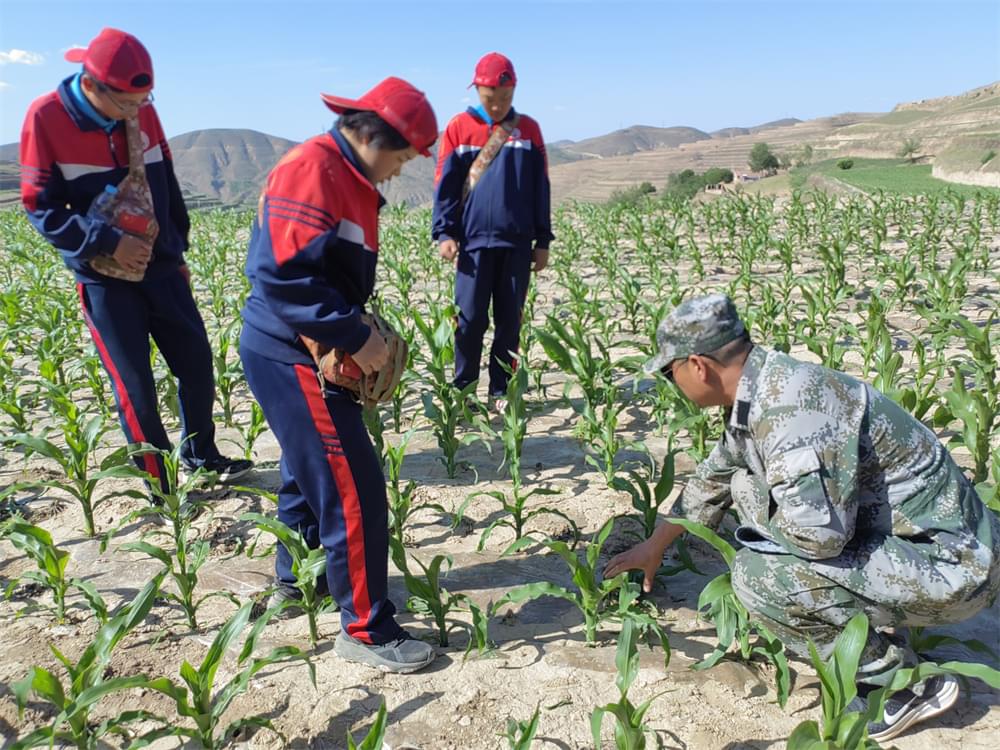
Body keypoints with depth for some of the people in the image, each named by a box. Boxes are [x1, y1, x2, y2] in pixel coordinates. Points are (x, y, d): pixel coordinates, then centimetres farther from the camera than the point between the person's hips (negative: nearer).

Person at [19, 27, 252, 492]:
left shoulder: (142, 112, 1)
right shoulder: (46, 118, -11)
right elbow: (42, 208, -11)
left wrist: (178, 251, 15)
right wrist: (109, 242, -22)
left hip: (160, 265, 4)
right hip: (103, 277, -4)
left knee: (197, 360, 7)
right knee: (134, 385, -2)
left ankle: (200, 454, 29)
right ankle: (160, 487, 14)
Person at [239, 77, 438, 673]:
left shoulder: (352, 181, 14)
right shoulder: (312, 168, -18)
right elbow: (284, 272, -27)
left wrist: (363, 332, 6)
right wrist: (355, 337, -23)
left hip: (310, 354, 11)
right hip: (291, 357, -11)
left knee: (312, 471, 23)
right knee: (356, 490, -7)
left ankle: (296, 580, 43)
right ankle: (366, 629, 6)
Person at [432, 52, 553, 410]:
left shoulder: (528, 129, 9)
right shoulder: (459, 127, 3)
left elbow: (540, 189, 10)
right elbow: (445, 185, 2)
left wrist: (542, 240, 8)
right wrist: (444, 233, -8)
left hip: (518, 243, 2)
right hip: (474, 241, -2)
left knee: (509, 320, 5)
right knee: (470, 319, -3)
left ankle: (501, 391, 15)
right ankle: (462, 392, 8)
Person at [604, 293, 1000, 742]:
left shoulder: (789, 399, -27)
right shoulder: (756, 394, 3)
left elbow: (819, 532, -35)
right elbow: (713, 479, 20)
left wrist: (757, 509, -11)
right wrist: (654, 546, 32)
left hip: (945, 562, -9)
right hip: (896, 537, 9)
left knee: (758, 575, -23)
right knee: (747, 486, 12)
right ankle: (874, 636, 16)